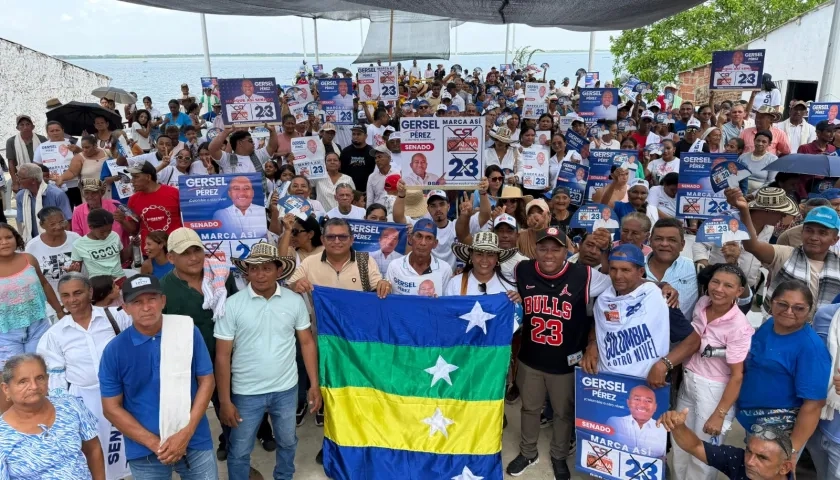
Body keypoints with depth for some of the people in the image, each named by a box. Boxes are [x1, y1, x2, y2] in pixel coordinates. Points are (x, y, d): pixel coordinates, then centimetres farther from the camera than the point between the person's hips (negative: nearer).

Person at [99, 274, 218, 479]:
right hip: (144, 452, 0)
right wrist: (154, 443, -11)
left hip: (195, 443, 0)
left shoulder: (188, 331, -8)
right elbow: (111, 408, -3)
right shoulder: (114, 351, -7)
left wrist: (187, 432, -12)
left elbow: (206, 380, -3)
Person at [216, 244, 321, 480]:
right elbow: (222, 356, -8)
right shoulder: (232, 305, -12)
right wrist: (225, 401, -8)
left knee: (287, 442, 23)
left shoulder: (295, 301, -6)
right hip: (246, 393, -2)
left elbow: (307, 343, 2)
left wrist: (314, 385, 0)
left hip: (286, 389, 2)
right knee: (239, 451, 13)